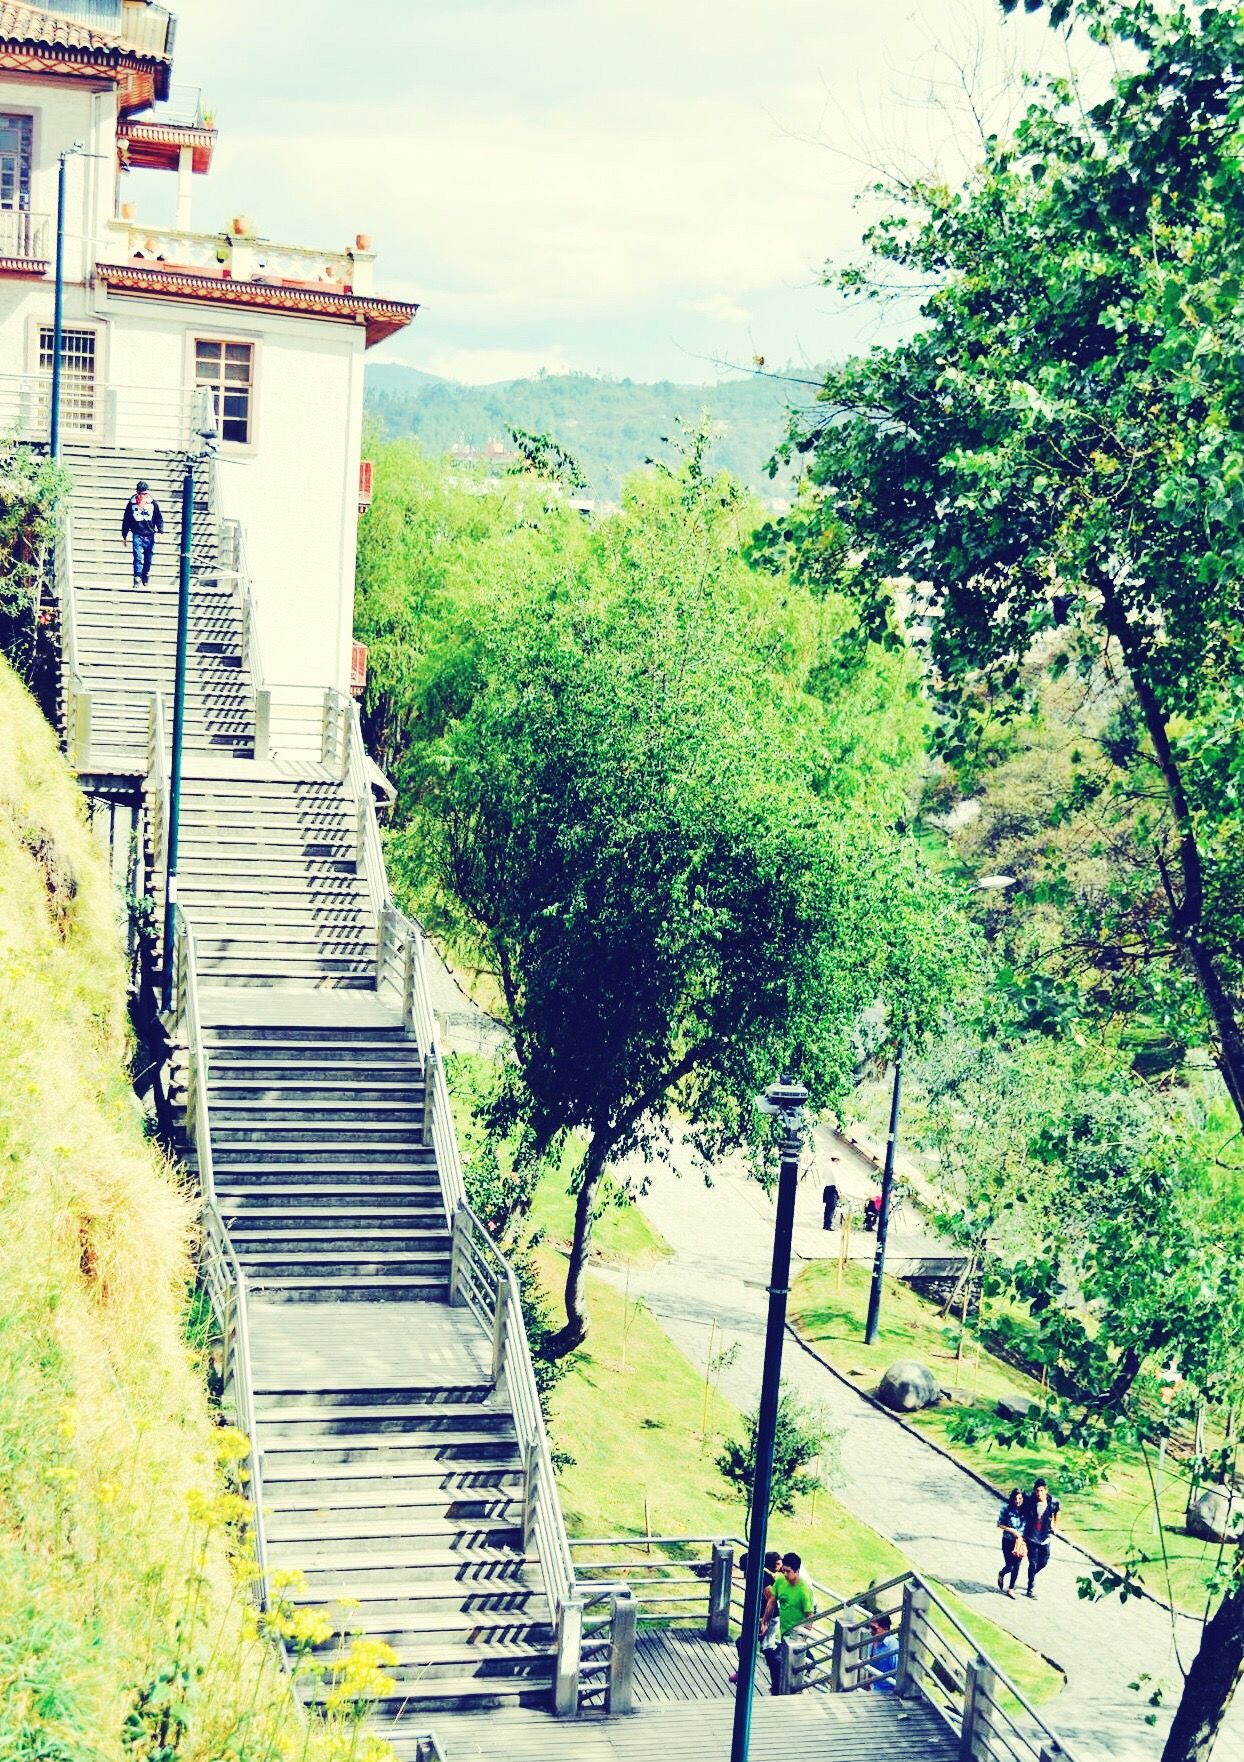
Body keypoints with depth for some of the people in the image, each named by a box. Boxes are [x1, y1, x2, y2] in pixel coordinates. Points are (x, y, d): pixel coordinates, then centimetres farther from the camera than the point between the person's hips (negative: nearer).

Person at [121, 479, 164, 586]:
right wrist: (124, 535, 10)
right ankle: (137, 579, -15)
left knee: (148, 559, 8)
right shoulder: (132, 503, 0)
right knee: (138, 558, -14)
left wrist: (160, 530, -6)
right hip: (137, 535, -1)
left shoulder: (153, 503, 0)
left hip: (150, 536, 1)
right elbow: (126, 520, 8)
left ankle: (146, 580, 23)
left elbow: (159, 518, 7)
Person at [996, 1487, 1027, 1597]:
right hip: (1008, 1541, -2)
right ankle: (1001, 1575, 32)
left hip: (1020, 1542, 2)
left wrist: (1025, 1536, -10)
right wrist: (1012, 1531, -15)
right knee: (1010, 1566, -4)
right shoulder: (1006, 1509, -12)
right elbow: (999, 1524, -5)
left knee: (1016, 1566, 5)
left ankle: (1011, 1589, 23)